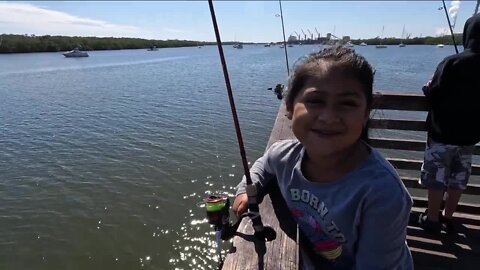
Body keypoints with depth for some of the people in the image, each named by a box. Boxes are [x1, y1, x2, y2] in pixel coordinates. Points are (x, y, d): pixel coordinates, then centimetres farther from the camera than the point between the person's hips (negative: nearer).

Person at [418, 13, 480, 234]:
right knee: (458, 178, 17)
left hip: (442, 132, -5)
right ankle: (448, 218, 29)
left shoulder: (452, 62, -17)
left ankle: (432, 218, 18)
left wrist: (427, 88, 3)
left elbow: (434, 97, -17)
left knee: (436, 176, 8)